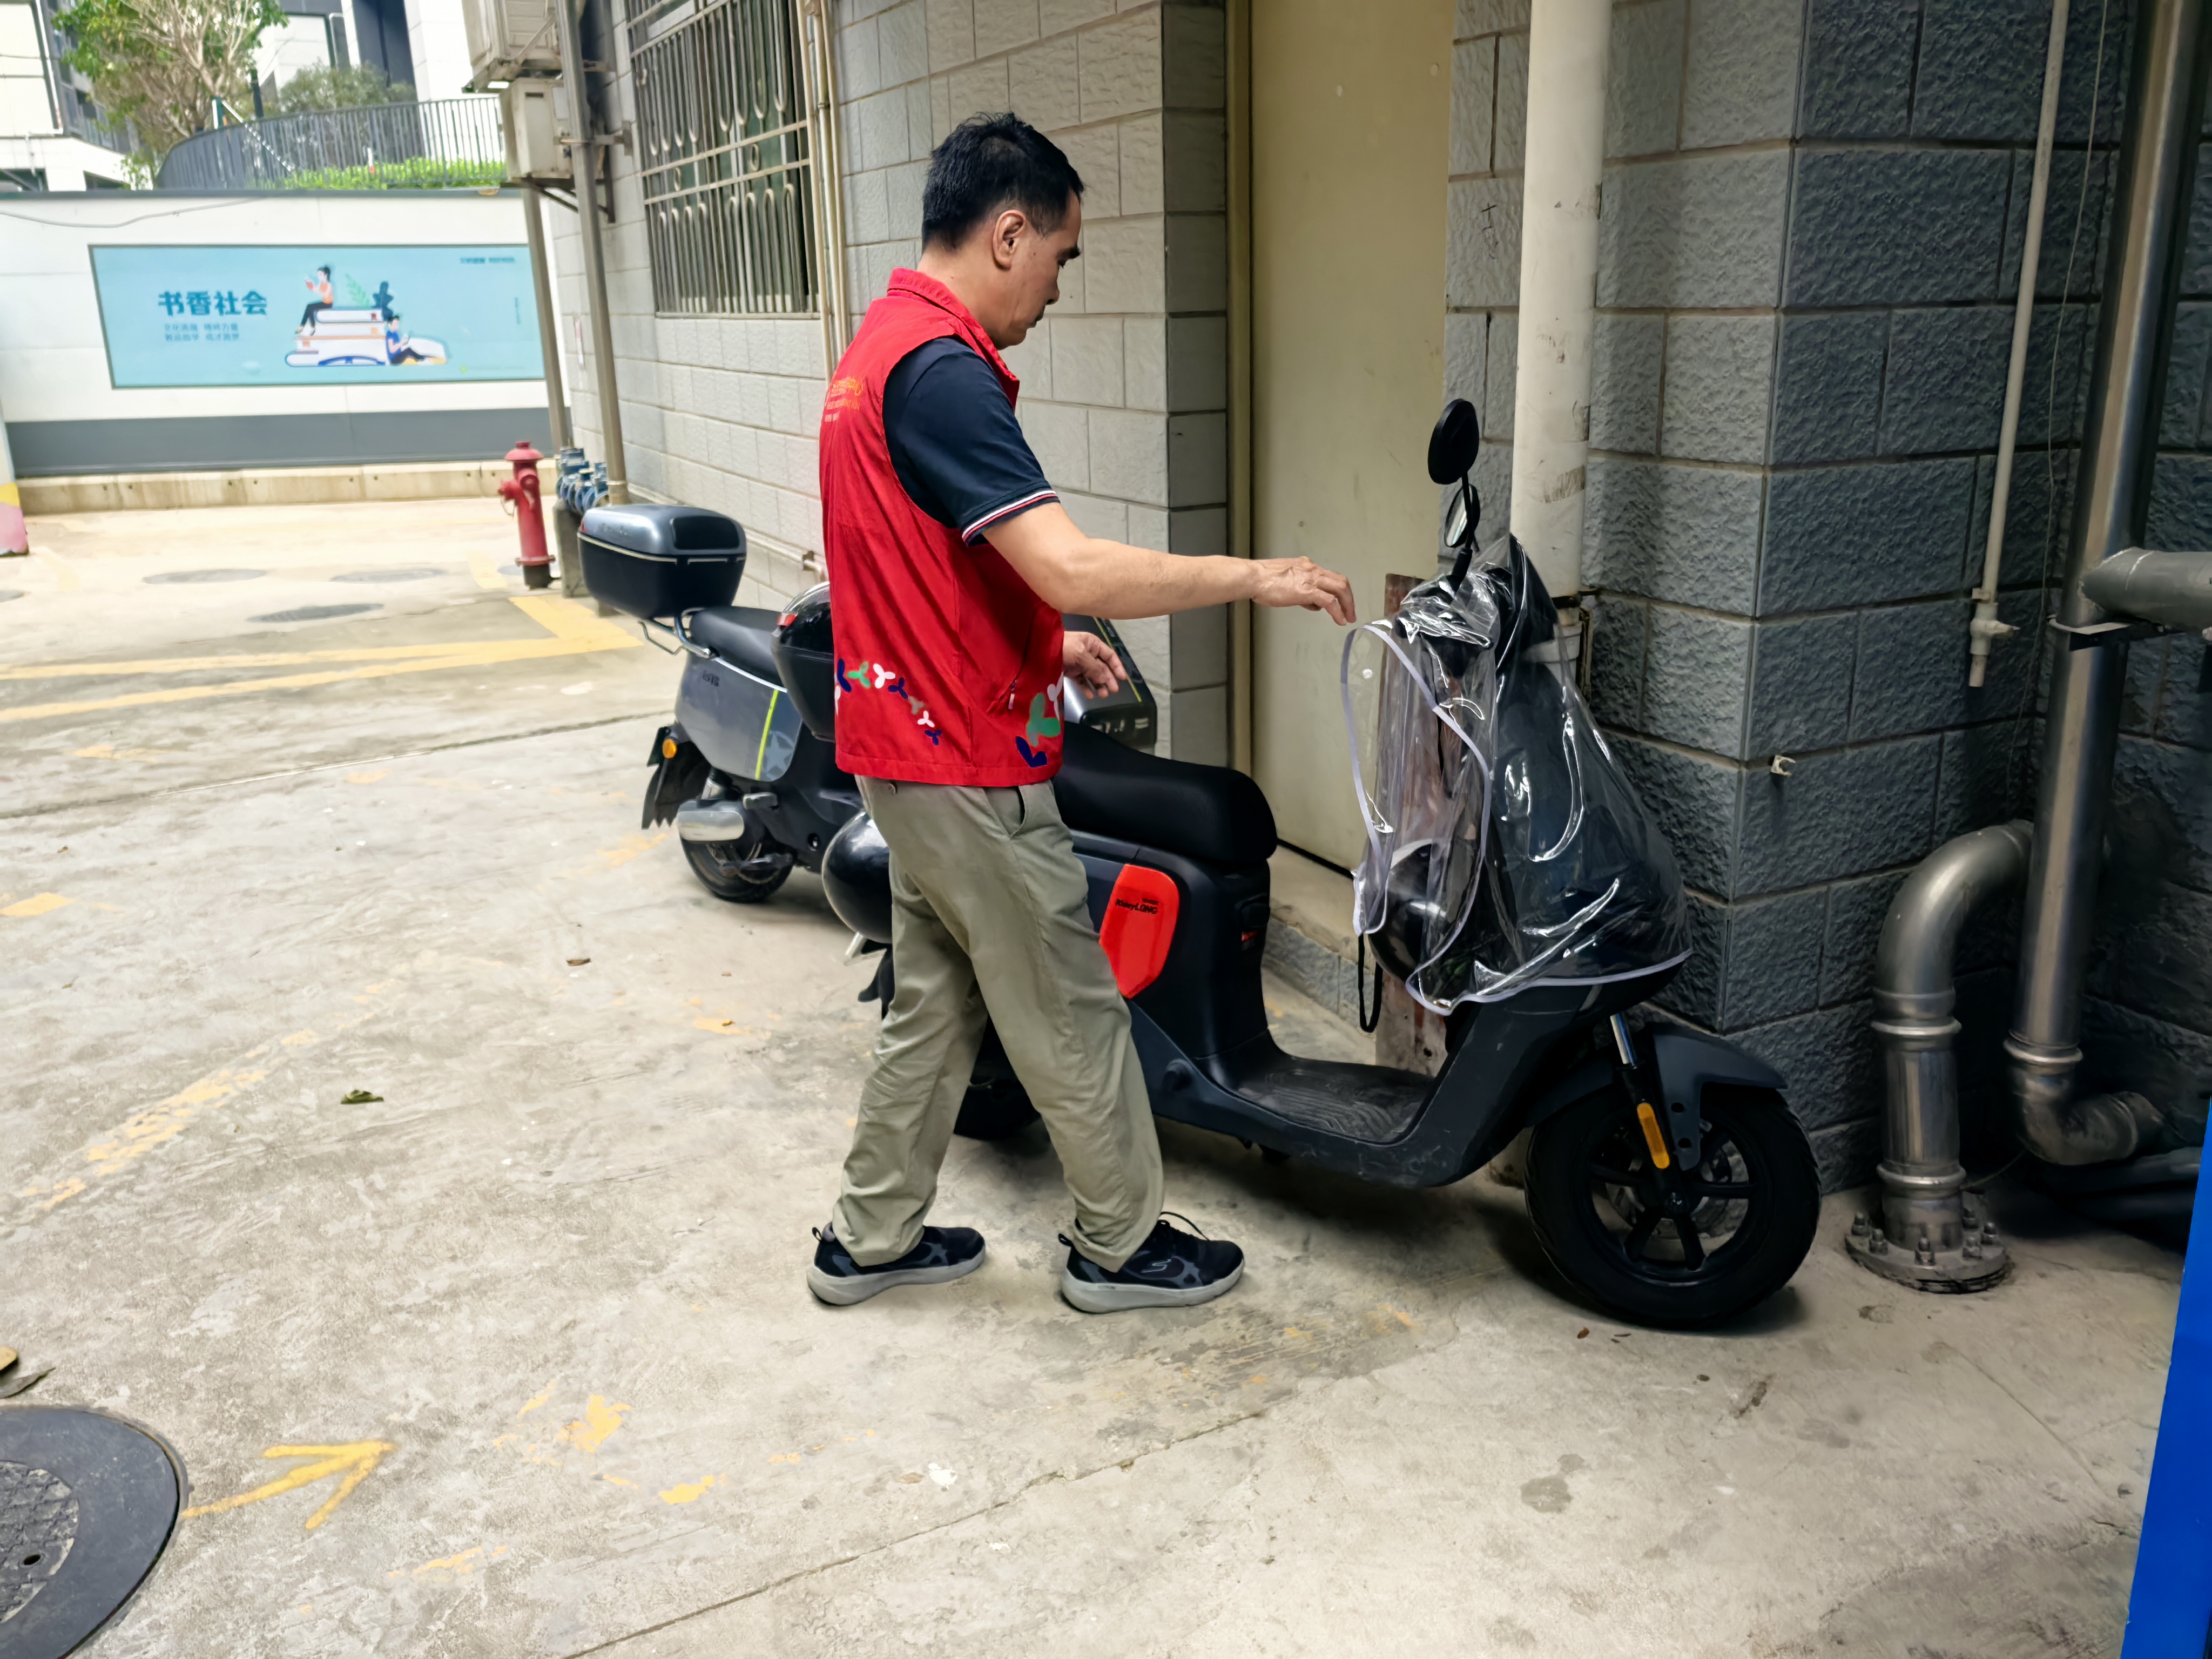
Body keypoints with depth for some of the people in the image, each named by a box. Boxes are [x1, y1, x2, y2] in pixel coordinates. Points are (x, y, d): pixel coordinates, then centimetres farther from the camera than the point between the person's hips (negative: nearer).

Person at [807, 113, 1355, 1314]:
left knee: (936, 1002, 19)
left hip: (909, 750, 10)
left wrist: (1044, 645, 18)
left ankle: (870, 1237, 30)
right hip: (970, 767, -10)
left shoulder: (881, 346, 11)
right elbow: (1071, 567, -30)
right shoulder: (941, 369, -22)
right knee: (1071, 1013, 5)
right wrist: (1260, 576, -21)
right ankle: (1120, 1246, 23)